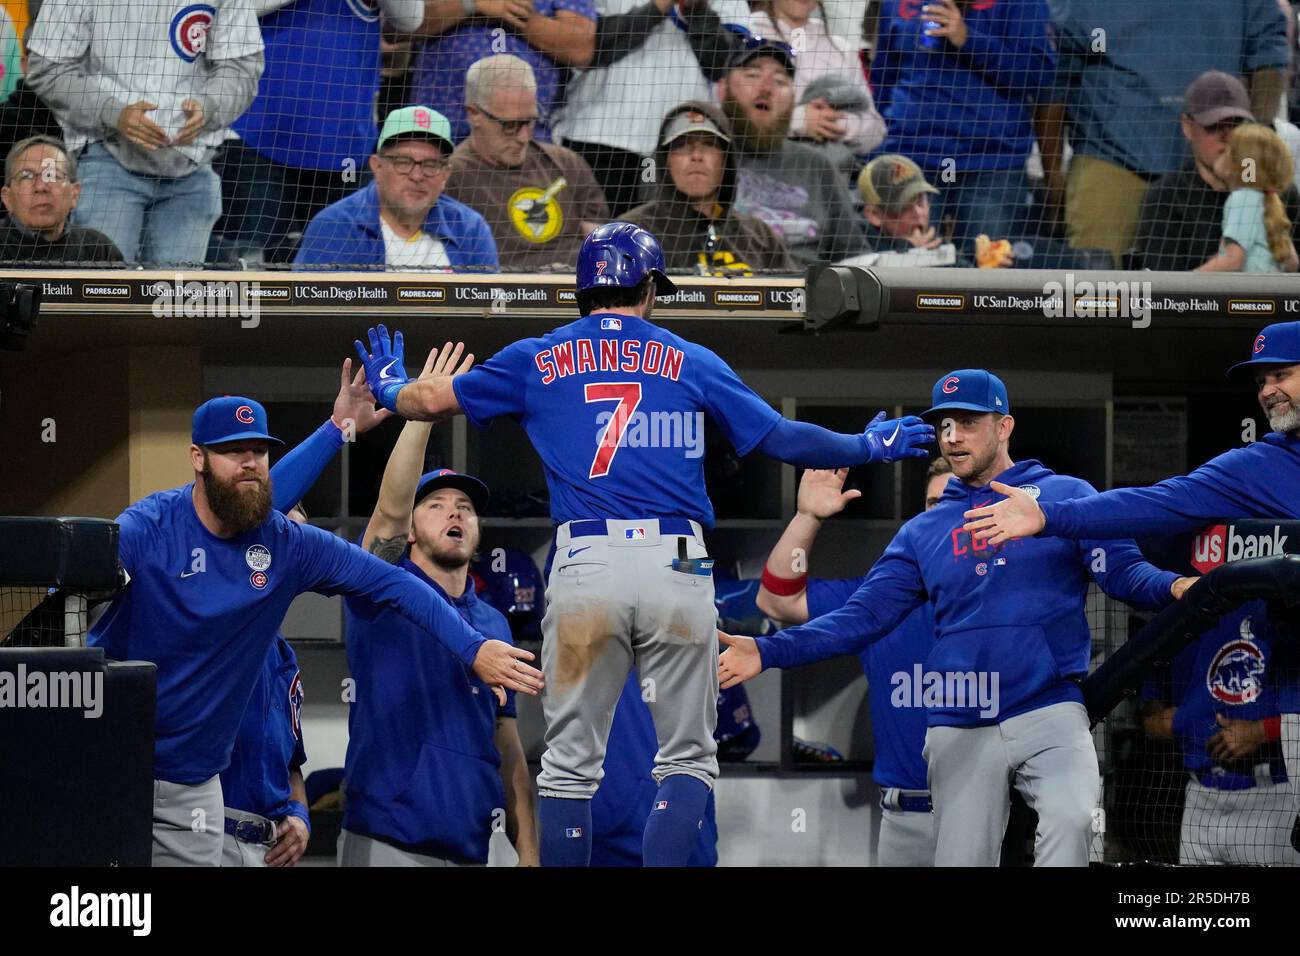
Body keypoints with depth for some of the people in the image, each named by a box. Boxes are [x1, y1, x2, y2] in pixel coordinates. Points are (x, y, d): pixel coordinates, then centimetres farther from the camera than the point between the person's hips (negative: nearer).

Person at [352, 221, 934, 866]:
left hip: (585, 566, 0)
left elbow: (433, 401, 22)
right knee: (687, 758, 7)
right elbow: (783, 438, 13)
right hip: (677, 569, 0)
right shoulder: (691, 362, 12)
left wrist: (389, 388, 45)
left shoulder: (537, 360, 13)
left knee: (570, 762, 7)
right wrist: (869, 447, 30)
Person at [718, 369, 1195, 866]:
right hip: (960, 729, 3)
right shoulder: (922, 533, 16)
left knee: (1070, 819, -30)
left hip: (1049, 711, -3)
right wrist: (770, 651, -4)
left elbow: (1123, 570, -1)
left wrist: (1171, 586, -25)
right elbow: (864, 615, 9)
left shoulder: (1066, 497, 8)